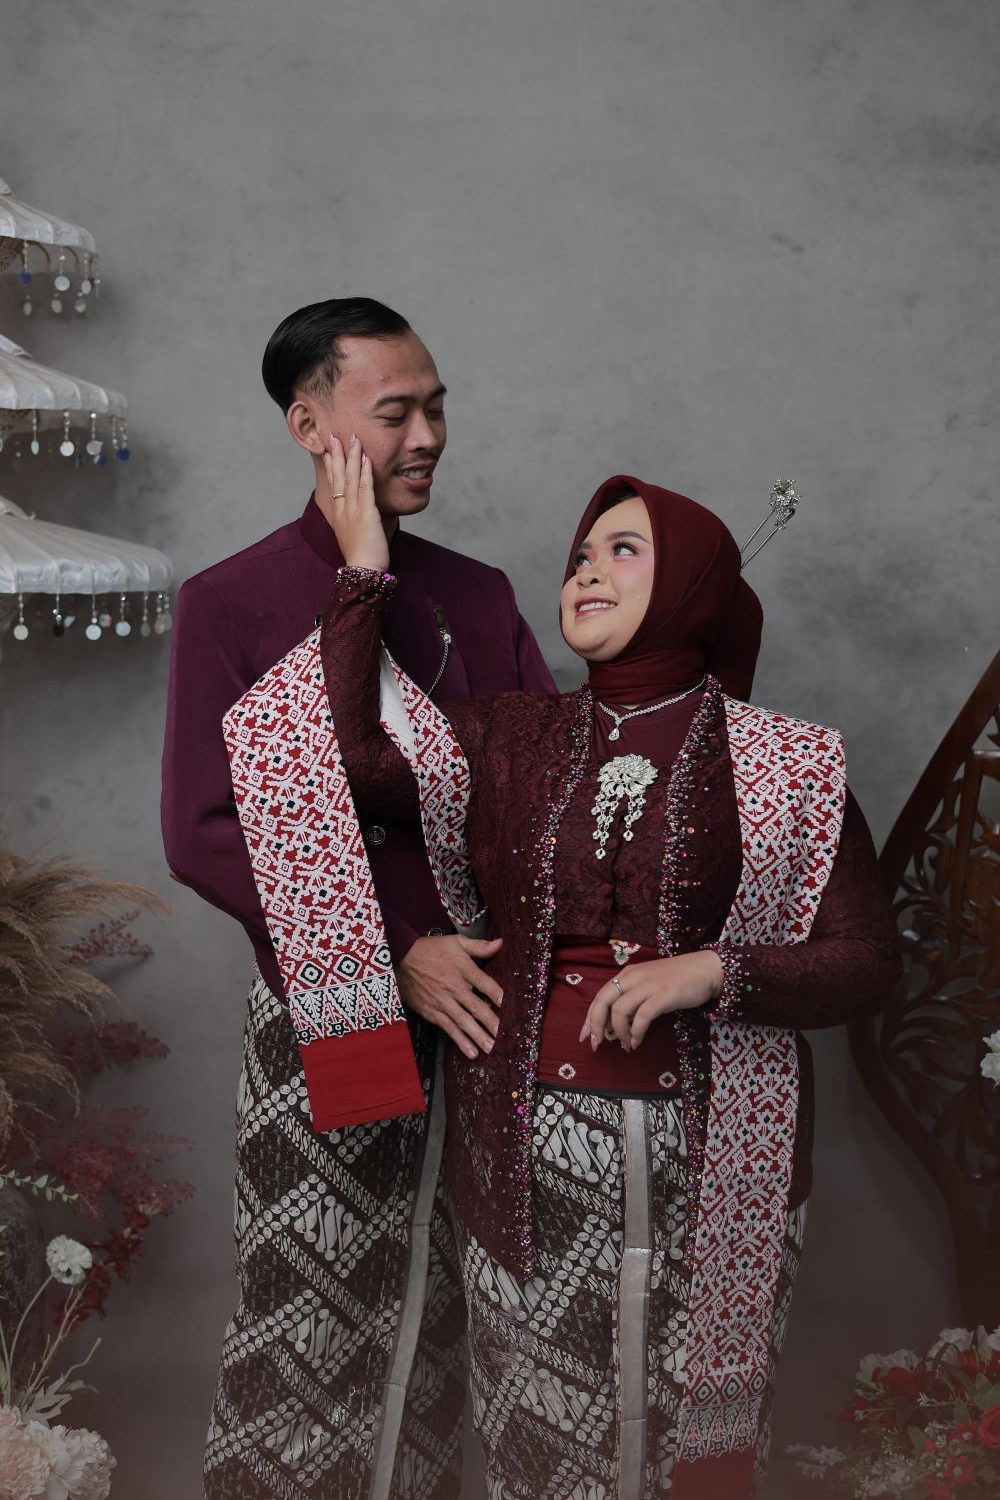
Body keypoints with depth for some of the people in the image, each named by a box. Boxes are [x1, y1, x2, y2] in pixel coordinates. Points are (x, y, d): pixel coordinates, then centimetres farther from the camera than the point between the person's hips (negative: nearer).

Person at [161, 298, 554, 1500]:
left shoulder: (478, 596, 10)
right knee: (316, 1315, 6)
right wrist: (393, 954, -18)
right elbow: (204, 835, -10)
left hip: (479, 1002, 3)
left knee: (450, 1308, 10)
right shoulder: (230, 606, -3)